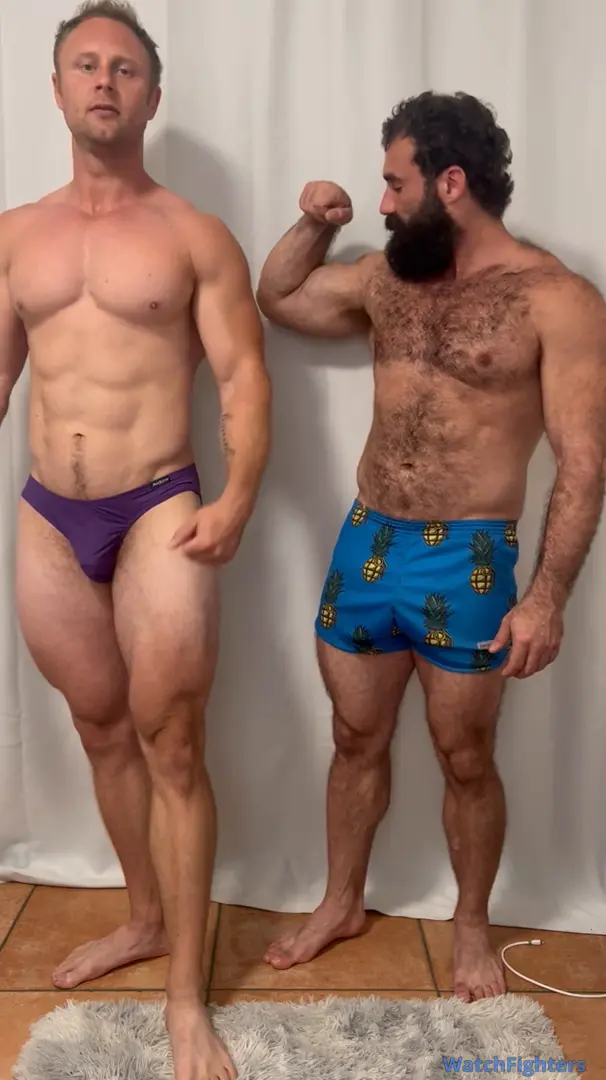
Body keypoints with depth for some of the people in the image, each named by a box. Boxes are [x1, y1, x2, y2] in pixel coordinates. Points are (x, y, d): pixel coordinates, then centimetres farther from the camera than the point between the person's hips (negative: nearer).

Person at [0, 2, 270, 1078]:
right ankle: (146, 918, 36)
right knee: (103, 730, 15)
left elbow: (244, 379, -5)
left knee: (170, 745, -1)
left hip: (158, 514, -4)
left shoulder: (197, 237, 0)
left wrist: (236, 498, -20)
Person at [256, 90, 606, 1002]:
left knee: (465, 759, 10)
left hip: (466, 561, -5)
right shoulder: (387, 279, 9)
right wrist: (315, 224, 7)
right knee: (356, 739, 16)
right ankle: (342, 903, 37)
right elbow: (276, 298, 25)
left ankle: (471, 927, 34)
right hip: (364, 544, 5)